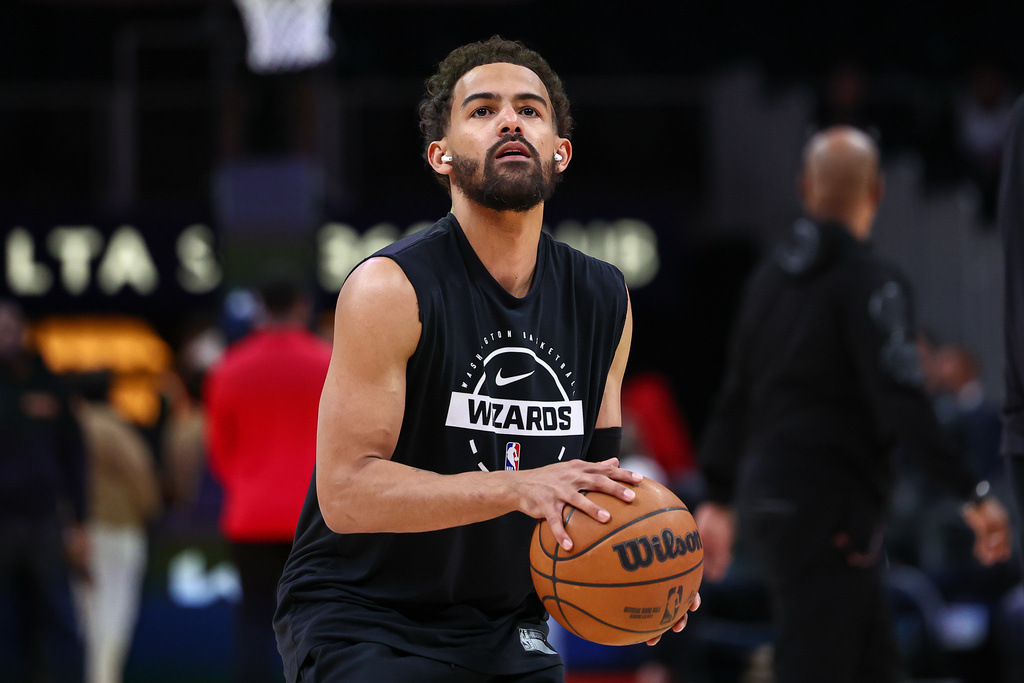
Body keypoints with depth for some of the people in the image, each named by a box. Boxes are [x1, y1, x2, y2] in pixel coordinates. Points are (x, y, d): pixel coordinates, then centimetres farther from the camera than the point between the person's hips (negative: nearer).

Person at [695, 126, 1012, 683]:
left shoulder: (771, 276, 13)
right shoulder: (868, 280, -12)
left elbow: (735, 392, 18)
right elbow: (902, 403, -22)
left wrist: (719, 500, 25)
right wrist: (971, 495, -23)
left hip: (766, 496, 9)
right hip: (827, 506, -9)